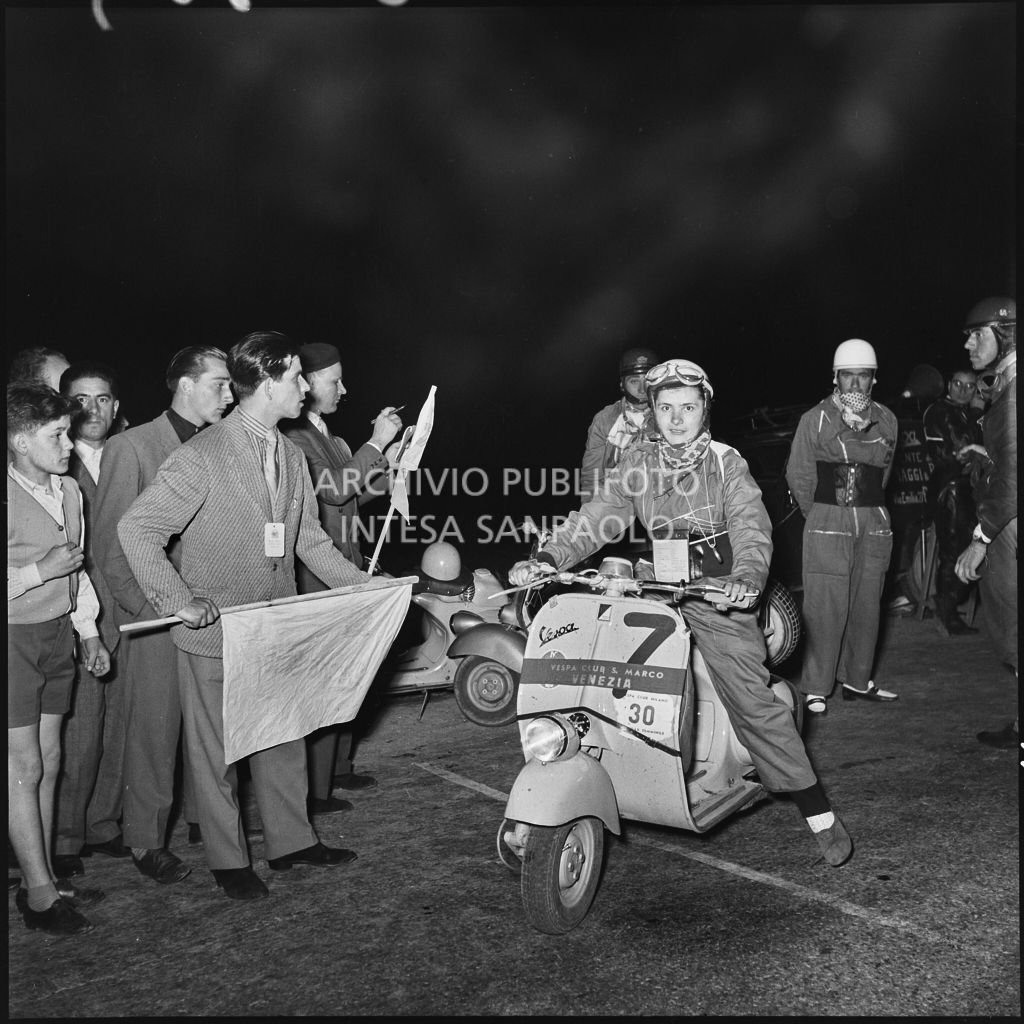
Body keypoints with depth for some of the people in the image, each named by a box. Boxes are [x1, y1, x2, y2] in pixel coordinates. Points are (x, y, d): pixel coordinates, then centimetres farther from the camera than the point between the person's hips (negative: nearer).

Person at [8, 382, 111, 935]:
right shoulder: (10, 497, -18)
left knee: (47, 762, 13)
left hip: (57, 636, 7)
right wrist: (41, 570, -19)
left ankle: (43, 879, 26)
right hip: (15, 640, -7)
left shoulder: (68, 490, 7)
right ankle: (40, 895, 12)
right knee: (24, 768, 2)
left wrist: (88, 630, 16)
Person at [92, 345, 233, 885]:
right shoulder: (130, 447, -8)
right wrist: (149, 606, -12)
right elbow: (111, 545, -8)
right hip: (155, 619, -5)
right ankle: (146, 840, 18)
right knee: (153, 729, 4)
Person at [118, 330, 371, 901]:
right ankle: (228, 860, 24)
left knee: (284, 737, 16)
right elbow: (137, 530, -16)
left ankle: (292, 841, 32)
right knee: (217, 748, 8)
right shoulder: (201, 457, -15)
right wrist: (179, 601, -21)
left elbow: (309, 538, 13)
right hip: (215, 632, -6)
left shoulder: (291, 457, 8)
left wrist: (364, 585, 5)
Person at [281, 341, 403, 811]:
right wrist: (376, 443, -17)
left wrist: (387, 460, 8)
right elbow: (332, 490, -22)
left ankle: (339, 766, 30)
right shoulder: (291, 437, -14)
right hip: (314, 575, -10)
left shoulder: (328, 438, 17)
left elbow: (354, 497, 19)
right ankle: (316, 789, 2)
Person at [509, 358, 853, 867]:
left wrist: (746, 577, -34)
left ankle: (820, 815, -2)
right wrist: (546, 557, -15)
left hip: (717, 597, -3)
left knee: (754, 702, -11)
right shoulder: (638, 463, 10)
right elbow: (597, 516, 1)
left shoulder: (726, 462, 1)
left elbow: (750, 524, -13)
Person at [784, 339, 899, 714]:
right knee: (825, 608, -6)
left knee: (866, 605, 8)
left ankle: (857, 680, 21)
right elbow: (798, 474, 3)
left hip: (874, 522, 4)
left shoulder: (886, 420, 11)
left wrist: (866, 507, 15)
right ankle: (815, 688, 1)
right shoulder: (815, 419, -1)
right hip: (827, 521, -4)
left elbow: (883, 470, 19)